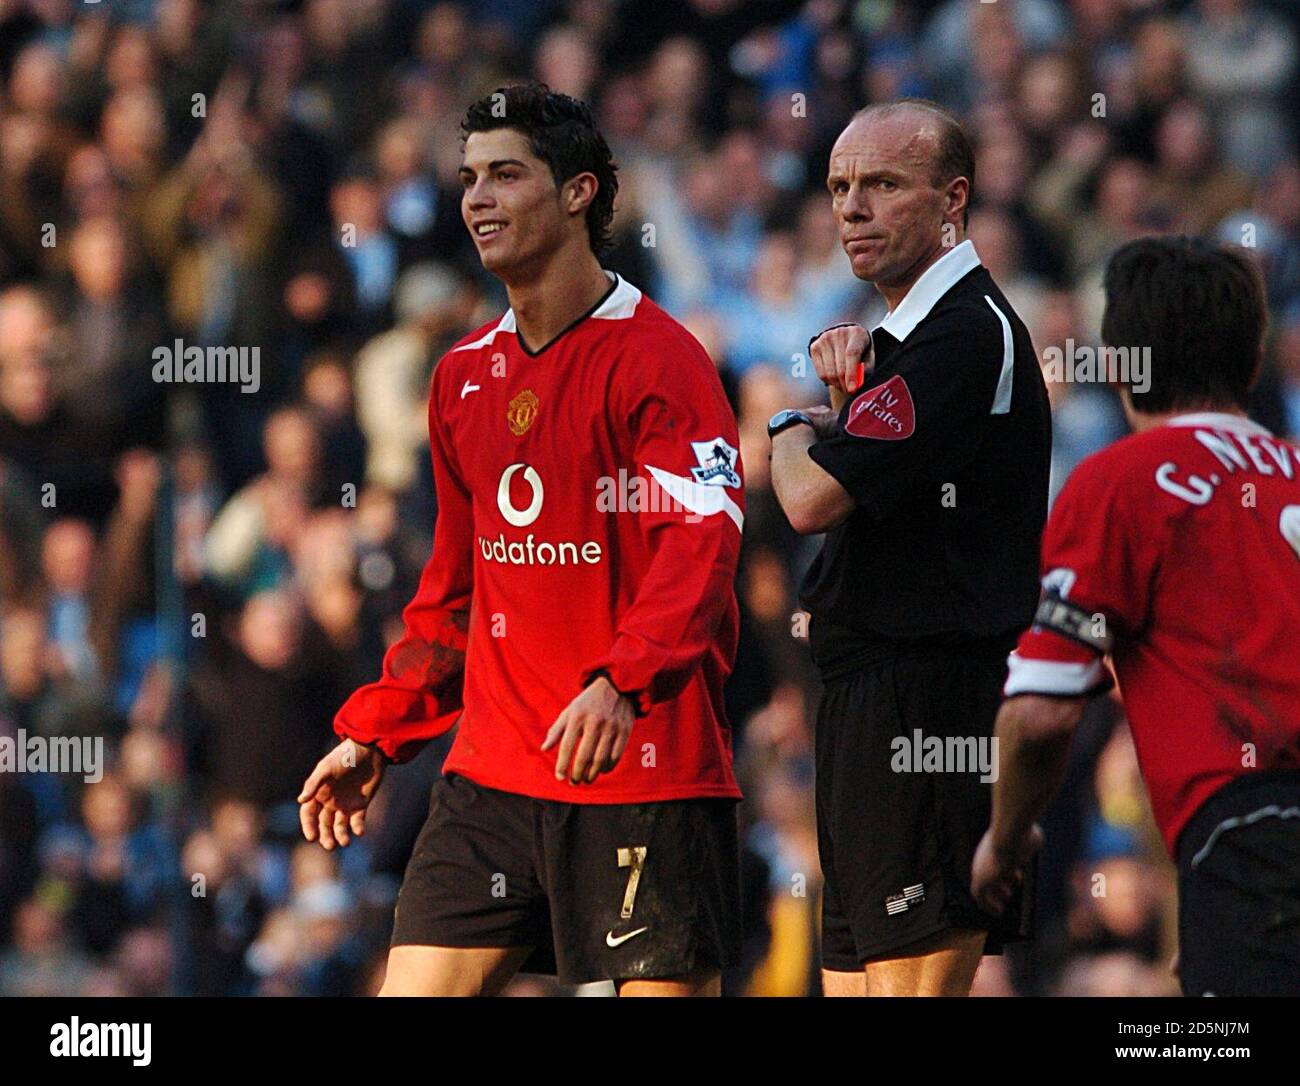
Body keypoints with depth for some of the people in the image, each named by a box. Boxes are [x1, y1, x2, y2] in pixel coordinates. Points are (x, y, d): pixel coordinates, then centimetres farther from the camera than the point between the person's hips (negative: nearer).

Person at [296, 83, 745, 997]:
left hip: (647, 770, -6)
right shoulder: (464, 374, 15)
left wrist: (621, 683, -34)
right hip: (491, 773, 6)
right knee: (415, 988, -1)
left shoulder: (654, 357, -7)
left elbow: (704, 536, -20)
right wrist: (377, 733, 22)